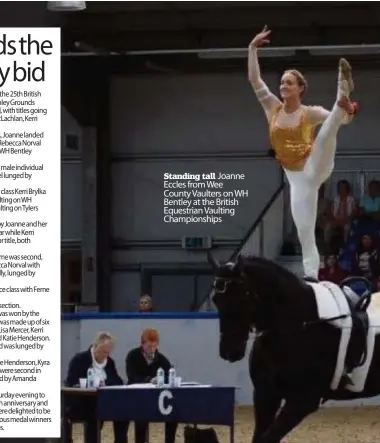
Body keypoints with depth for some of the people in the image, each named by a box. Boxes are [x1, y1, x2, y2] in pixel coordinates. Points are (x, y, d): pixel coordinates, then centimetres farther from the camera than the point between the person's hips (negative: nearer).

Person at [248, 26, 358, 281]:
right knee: (305, 232, -1)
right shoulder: (273, 109, 8)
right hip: (297, 179, 4)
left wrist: (347, 109, -28)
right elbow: (254, 80, 4)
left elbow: (343, 120, -4)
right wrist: (253, 48, -2)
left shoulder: (310, 113, -2)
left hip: (315, 169, -4)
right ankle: (311, 277, 0)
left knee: (326, 134, -33)